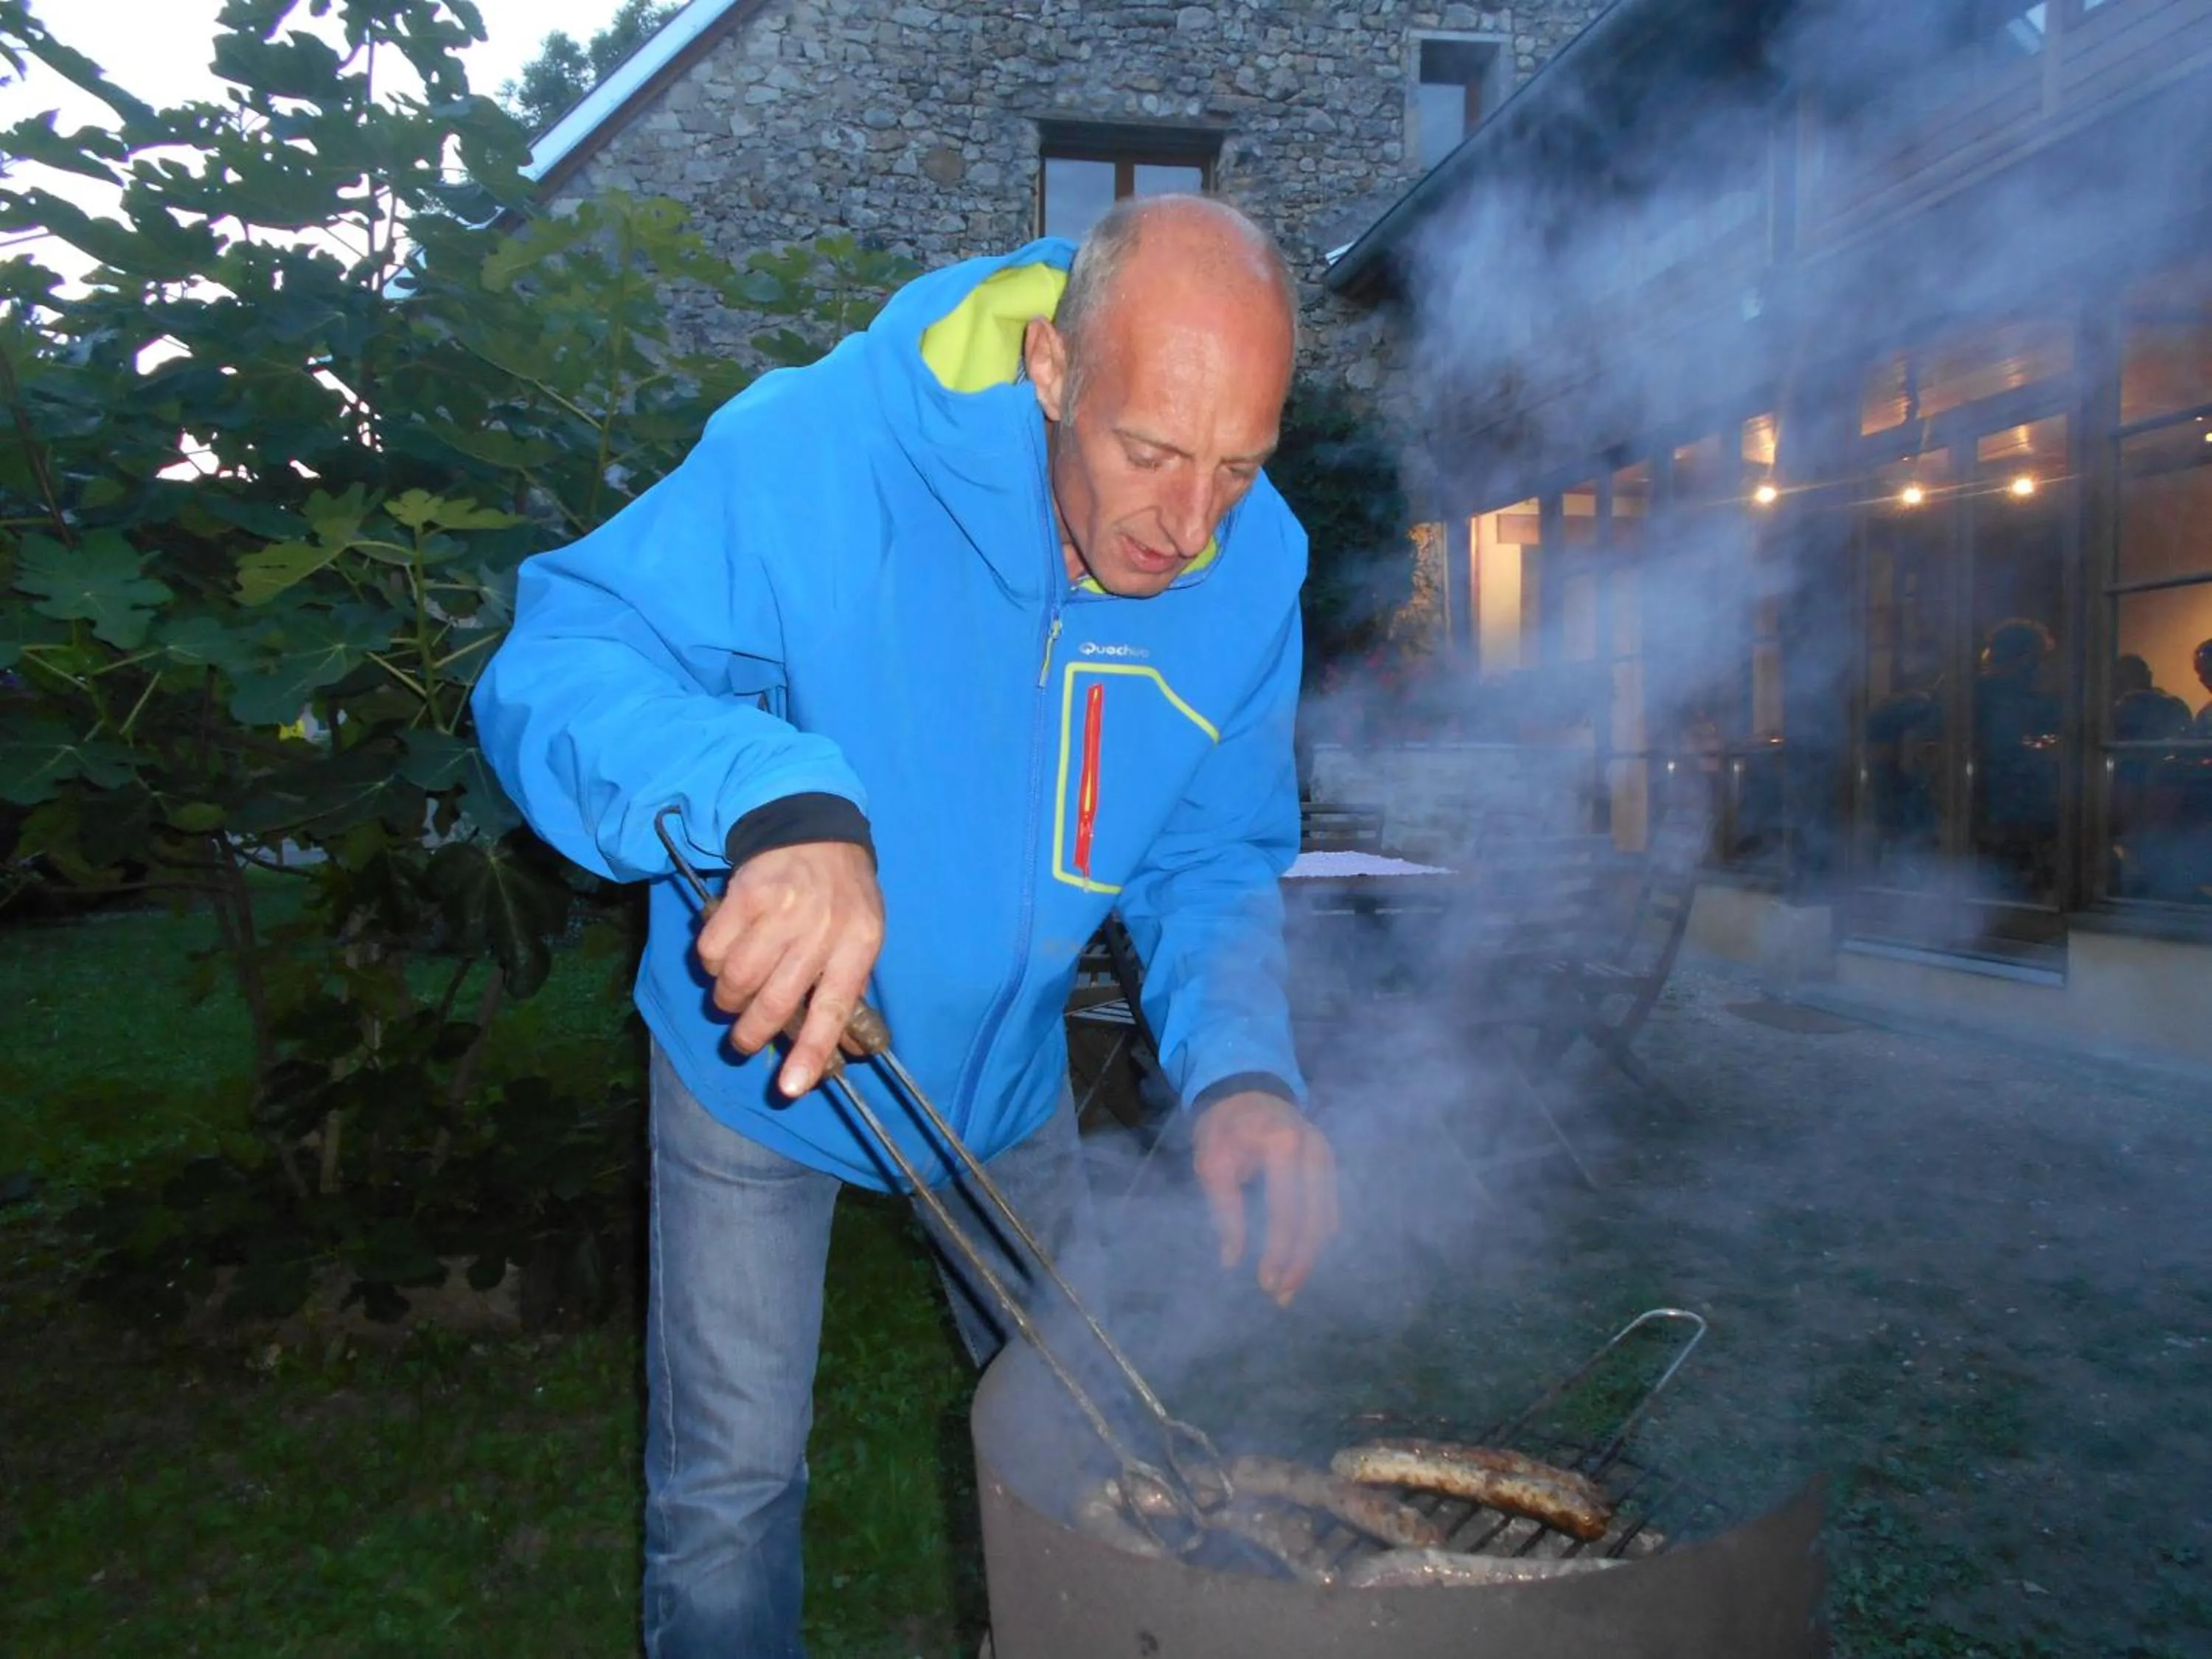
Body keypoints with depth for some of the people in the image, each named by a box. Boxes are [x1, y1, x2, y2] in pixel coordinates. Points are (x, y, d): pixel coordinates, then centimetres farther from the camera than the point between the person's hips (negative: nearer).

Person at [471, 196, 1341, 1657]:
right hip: (758, 1053, -3)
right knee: (732, 1489, 8)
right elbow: (553, 667, -32)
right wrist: (776, 799, -52)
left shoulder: (1253, 563, -15)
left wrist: (1240, 1068, -27)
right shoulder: (821, 447, -30)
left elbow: (1214, 865, -8)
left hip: (1006, 1067, 4)